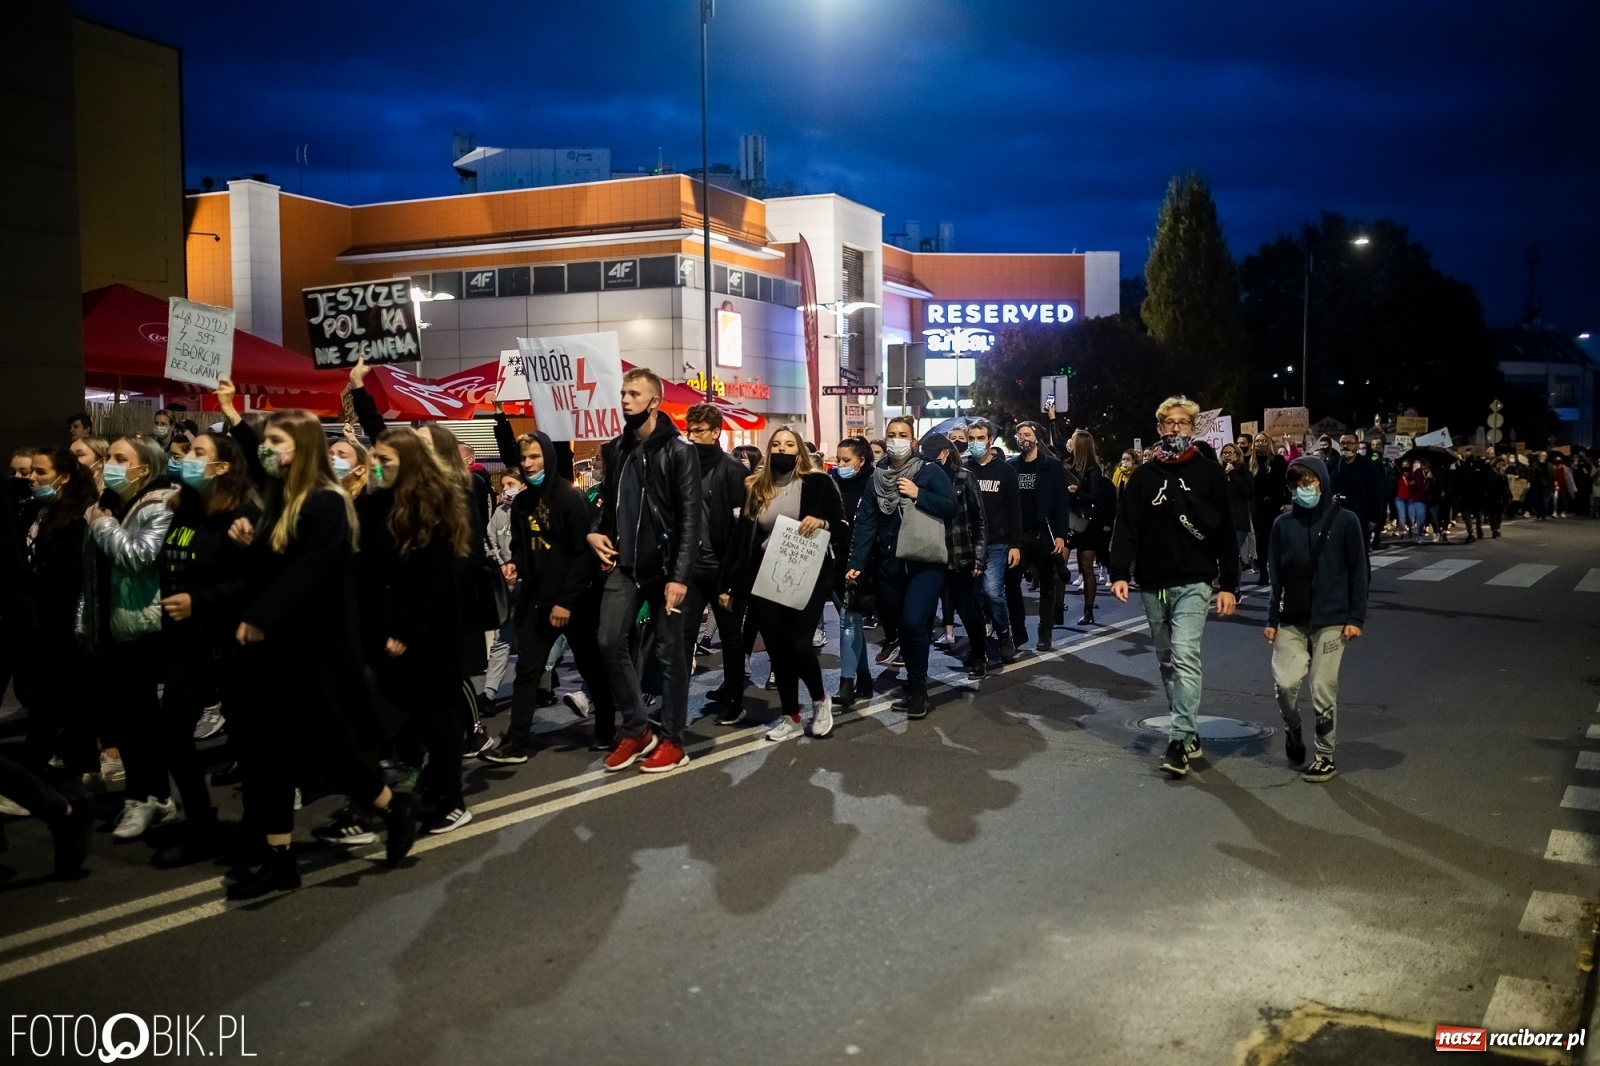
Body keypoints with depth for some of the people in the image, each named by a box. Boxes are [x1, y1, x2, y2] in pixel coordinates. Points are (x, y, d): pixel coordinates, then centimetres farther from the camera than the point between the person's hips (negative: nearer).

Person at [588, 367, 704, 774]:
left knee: (669, 652, 3)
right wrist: (596, 531, 1)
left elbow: (690, 517, -13)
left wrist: (680, 574, -20)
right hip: (624, 564, 5)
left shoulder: (678, 451, -8)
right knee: (610, 641, -3)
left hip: (664, 566, -5)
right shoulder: (614, 449, 10)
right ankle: (636, 730, 12)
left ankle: (672, 740, 14)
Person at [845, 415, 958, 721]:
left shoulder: (929, 472, -2)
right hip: (890, 564, 4)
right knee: (903, 626, 10)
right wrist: (856, 563, -3)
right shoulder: (876, 477, 8)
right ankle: (915, 686, 25)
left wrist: (918, 494, -16)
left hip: (925, 562, -4)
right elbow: (866, 522, 3)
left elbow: (951, 506, -9)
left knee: (913, 622, -18)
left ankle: (918, 688, -3)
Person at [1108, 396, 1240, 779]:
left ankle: (1181, 739, -14)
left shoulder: (1210, 473, 0)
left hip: (1193, 582, -4)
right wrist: (1119, 573, -11)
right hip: (1152, 585, 4)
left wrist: (1229, 585, -4)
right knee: (1167, 660, 10)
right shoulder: (1143, 476, 7)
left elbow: (1226, 532, -1)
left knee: (1185, 655, -16)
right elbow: (1126, 528, 2)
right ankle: (1189, 732, 22)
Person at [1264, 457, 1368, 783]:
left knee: (1324, 690, 0)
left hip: (1331, 621, -2)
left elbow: (1358, 572, 0)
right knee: (1285, 682, -9)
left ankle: (1326, 755, 17)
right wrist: (1272, 619, 6)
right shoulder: (1283, 524, 4)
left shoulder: (1345, 521, -2)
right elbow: (1276, 576, 8)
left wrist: (1356, 617, -5)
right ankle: (1293, 730, 21)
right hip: (1291, 621, 2)